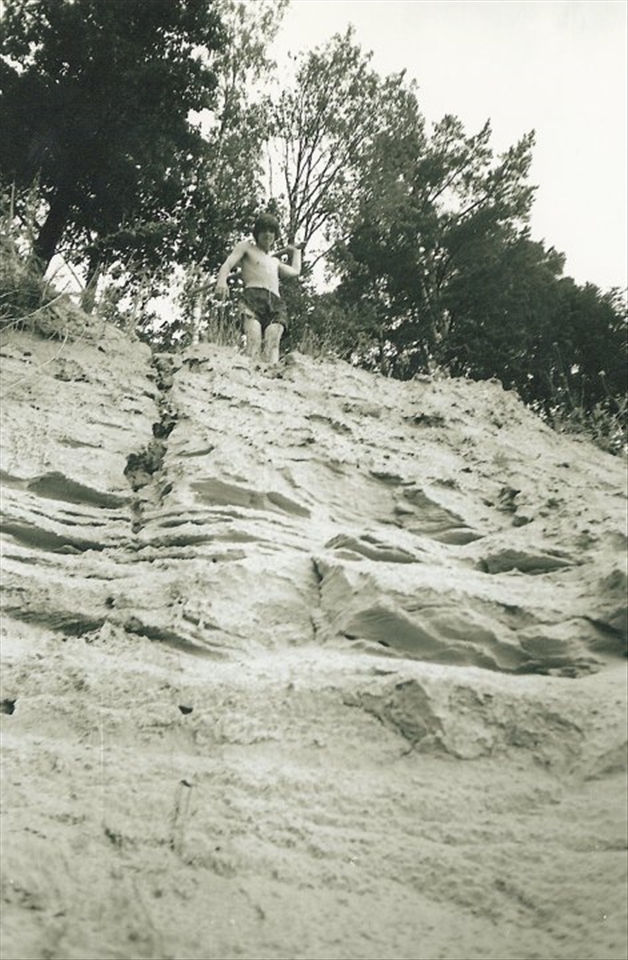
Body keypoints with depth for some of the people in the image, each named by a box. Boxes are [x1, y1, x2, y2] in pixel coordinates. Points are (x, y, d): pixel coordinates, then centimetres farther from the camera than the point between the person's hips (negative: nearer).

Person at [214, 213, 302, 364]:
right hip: (253, 297, -4)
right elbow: (227, 264, 8)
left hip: (276, 304, 4)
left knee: (273, 338, -30)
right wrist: (221, 281, -14)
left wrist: (295, 251, 67)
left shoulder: (274, 262, 41)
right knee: (254, 340, -32)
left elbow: (295, 271, 54)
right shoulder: (246, 246, 24)